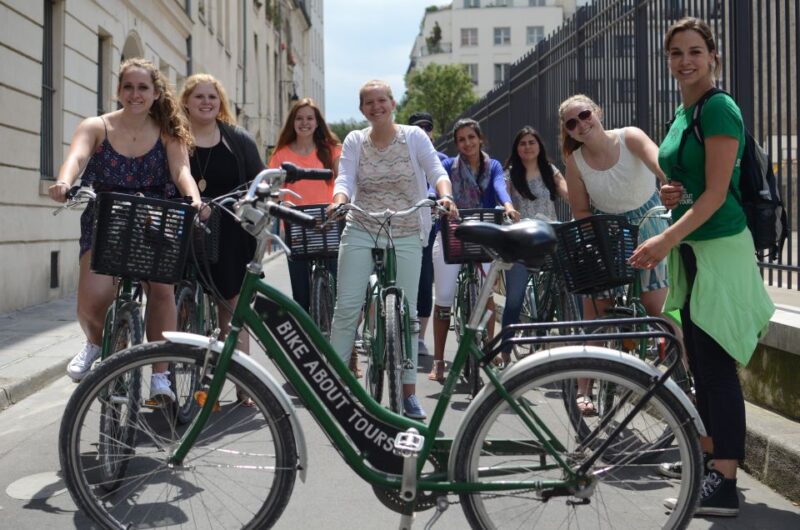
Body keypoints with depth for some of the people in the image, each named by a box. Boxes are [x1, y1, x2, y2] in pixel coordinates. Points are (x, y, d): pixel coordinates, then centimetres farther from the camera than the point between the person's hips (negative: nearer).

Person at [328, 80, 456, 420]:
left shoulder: (414, 137, 1)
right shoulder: (354, 141, 5)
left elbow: (436, 171, -10)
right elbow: (345, 178, -7)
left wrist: (445, 196, -31)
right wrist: (339, 200, -29)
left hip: (405, 235, -1)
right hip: (360, 231, 1)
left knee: (406, 311, 1)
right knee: (347, 306, -6)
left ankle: (409, 392, 11)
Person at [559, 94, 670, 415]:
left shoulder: (628, 137, -19)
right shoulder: (575, 161, -13)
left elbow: (659, 162, -40)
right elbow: (581, 213, -5)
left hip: (647, 223, -1)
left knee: (658, 309, -6)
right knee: (596, 311, 0)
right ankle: (584, 388, 9)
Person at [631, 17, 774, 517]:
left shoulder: (719, 108, -12)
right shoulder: (682, 113, 14)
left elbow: (716, 193, -19)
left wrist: (666, 240, -26)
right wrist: (671, 194, 4)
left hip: (720, 248, -9)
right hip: (690, 248, 9)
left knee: (717, 363, -9)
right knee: (700, 358, 16)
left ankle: (724, 484, -4)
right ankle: (708, 452, 31)